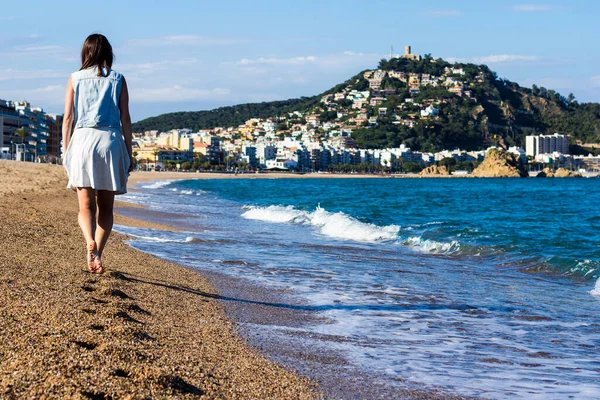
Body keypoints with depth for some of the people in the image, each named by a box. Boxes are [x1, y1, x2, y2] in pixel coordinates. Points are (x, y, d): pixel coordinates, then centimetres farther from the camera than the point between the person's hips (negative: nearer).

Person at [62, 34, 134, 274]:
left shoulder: (75, 79, 8)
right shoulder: (118, 79, 7)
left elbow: (68, 118, 5)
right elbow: (125, 119, 4)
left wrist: (66, 153, 9)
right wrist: (129, 153, 9)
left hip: (82, 140, 0)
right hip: (110, 140, 0)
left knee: (85, 206, -1)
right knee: (106, 207, 10)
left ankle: (90, 242, -28)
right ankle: (97, 254, 1)